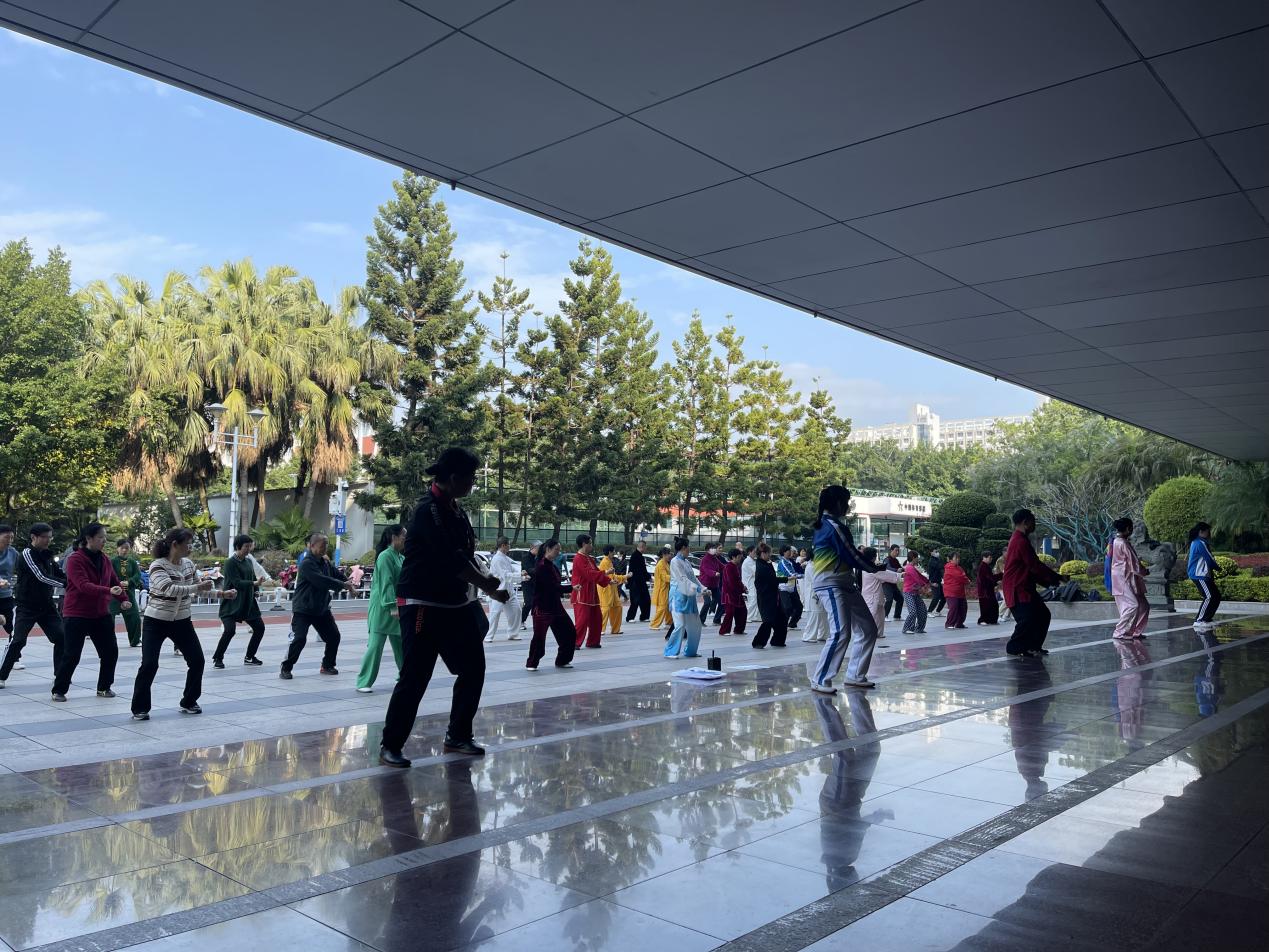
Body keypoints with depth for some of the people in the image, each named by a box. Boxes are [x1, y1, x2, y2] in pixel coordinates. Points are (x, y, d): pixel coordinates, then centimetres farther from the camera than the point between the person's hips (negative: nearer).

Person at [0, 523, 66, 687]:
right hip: (26, 606, -6)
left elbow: (60, 574, 6)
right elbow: (41, 577, -25)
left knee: (61, 637, -1)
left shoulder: (47, 555, 7)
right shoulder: (27, 554, -15)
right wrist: (66, 584, -30)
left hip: (46, 605, 6)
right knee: (17, 641, -9)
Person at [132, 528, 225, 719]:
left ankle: (189, 702, 20)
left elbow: (199, 588, 13)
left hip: (182, 621, 6)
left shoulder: (188, 564, 0)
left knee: (197, 660, 3)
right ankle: (140, 708, 4)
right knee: (149, 664, -12)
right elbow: (169, 589, -35)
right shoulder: (158, 566, -20)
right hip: (156, 622, -6)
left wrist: (223, 594, 4)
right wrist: (197, 587, -36)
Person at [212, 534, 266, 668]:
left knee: (259, 627, 3)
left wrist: (256, 590, -1)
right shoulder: (230, 563, -13)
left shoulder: (249, 561, 8)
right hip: (231, 603, -7)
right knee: (230, 630, -19)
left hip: (248, 603, 7)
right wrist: (254, 583, -34)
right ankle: (217, 658, 0)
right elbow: (237, 582, -22)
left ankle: (249, 657, 19)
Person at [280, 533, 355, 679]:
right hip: (303, 610, -8)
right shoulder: (307, 563, -20)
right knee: (299, 639, -16)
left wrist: (348, 581, -11)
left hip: (321, 609, 8)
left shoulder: (325, 562, 6)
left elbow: (337, 575, 8)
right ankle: (285, 669, 0)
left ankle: (327, 666, 27)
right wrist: (343, 585, -26)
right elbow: (322, 581, -29)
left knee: (334, 636, 9)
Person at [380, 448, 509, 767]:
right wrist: (488, 587, -16)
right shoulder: (428, 510, -18)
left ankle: (457, 737, 26)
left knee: (473, 669, 12)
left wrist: (485, 580, -8)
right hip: (423, 606, -9)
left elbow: (466, 555, 9)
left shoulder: (456, 510, 9)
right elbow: (451, 560, -23)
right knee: (414, 678, -5)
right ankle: (390, 746, 9)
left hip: (456, 605, 9)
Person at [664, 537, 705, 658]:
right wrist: (698, 589, -22)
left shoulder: (686, 562, 14)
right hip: (679, 596, -8)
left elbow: (693, 578, 13)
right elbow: (682, 579, -17)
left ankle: (690, 651, 25)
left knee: (695, 625, 11)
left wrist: (703, 588, -2)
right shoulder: (675, 561, -11)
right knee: (680, 625, -13)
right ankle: (670, 652, -1)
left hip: (689, 596, 8)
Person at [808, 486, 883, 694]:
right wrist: (874, 568, 3)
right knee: (841, 633, -18)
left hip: (845, 584, 10)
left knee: (868, 629, 12)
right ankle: (820, 680, -10)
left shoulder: (825, 523, 14)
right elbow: (851, 557, -11)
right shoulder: (834, 526, -16)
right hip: (831, 585, -10)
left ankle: (854, 676, 18)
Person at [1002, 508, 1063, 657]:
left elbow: (1031, 566, 19)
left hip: (1024, 587, 11)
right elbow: (1035, 565, -18)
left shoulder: (1018, 539, 16)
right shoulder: (1021, 541, -18)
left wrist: (1050, 579, 13)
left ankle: (1033, 647, 19)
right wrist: (1056, 577, -8)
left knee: (1043, 615, 13)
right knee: (1027, 618, -16)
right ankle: (1014, 649, -6)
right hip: (1017, 589, -11)